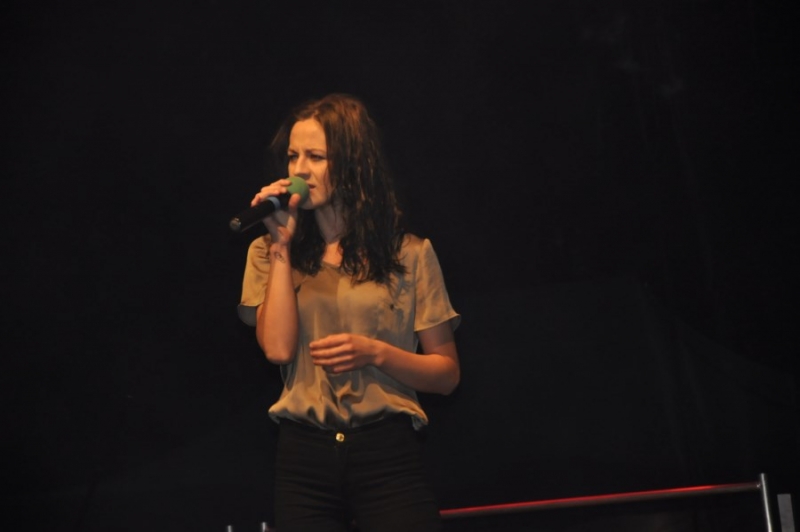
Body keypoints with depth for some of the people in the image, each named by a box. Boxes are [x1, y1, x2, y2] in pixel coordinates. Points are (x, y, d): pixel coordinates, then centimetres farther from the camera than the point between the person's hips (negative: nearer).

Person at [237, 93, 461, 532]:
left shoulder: (408, 254, 3)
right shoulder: (269, 252, 8)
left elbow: (447, 374, 5)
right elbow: (278, 348, -9)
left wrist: (375, 353, -11)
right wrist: (282, 246, -5)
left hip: (387, 452, -1)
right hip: (304, 453, 1)